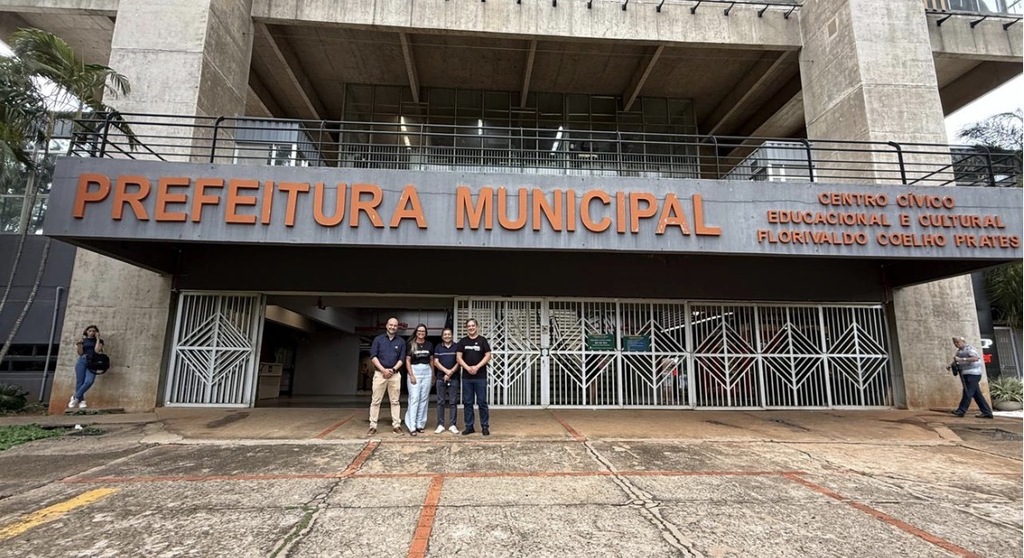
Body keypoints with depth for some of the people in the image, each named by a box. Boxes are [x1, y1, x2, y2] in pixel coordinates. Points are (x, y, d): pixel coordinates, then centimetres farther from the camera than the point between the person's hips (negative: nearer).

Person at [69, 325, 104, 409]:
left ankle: (75, 397, -7)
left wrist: (97, 338, 3)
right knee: (79, 381, -7)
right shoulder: (83, 340, 17)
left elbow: (97, 350, -3)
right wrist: (79, 345, -9)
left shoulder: (99, 341, 15)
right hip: (82, 361, 1)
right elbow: (80, 353, 9)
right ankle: (81, 400, 0)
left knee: (89, 381, -21)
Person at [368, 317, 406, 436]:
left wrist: (393, 369, -11)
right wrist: (383, 370, -12)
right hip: (380, 373, -1)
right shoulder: (378, 339, 5)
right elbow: (373, 356, -2)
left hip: (395, 374, 1)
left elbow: (402, 359, 5)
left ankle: (396, 425, 8)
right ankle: (373, 426, 6)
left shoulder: (401, 342, 9)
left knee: (395, 401, 4)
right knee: (375, 401, 0)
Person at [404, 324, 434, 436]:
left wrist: (433, 375, 12)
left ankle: (420, 424, 12)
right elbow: (407, 361, -1)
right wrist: (411, 375, -9)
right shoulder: (411, 344, 0)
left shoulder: (429, 345, 8)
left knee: (424, 399, 4)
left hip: (427, 372, 3)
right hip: (414, 371, -3)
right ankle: (412, 427, -8)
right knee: (414, 398, -8)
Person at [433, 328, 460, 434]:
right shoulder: (438, 347, 9)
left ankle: (452, 425, 6)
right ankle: (440, 424, 10)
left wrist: (451, 373, -9)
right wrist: (446, 371, -12)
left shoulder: (456, 347, 6)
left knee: (453, 402, 1)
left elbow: (458, 362, 1)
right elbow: (436, 362, 2)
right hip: (441, 377, 1)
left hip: (454, 378, -1)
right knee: (441, 402, 4)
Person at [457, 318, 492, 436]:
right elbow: (458, 357, 3)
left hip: (480, 376, -2)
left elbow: (488, 356, -3)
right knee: (467, 403, 6)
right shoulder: (462, 341, 9)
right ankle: (469, 426, 16)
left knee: (482, 402, 0)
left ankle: (485, 426, 9)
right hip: (466, 377, 3)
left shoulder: (482, 340, 3)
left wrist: (477, 367, -14)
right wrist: (468, 368, -12)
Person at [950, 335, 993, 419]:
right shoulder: (959, 351, 17)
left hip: (973, 374, -9)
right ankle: (987, 412, 13)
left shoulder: (969, 349, -9)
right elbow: (956, 361, 20)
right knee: (977, 394, 9)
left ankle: (961, 411, -14)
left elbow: (976, 358, -24)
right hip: (966, 374, 9)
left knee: (968, 392, -11)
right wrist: (950, 365, 0)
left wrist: (961, 359, -31)